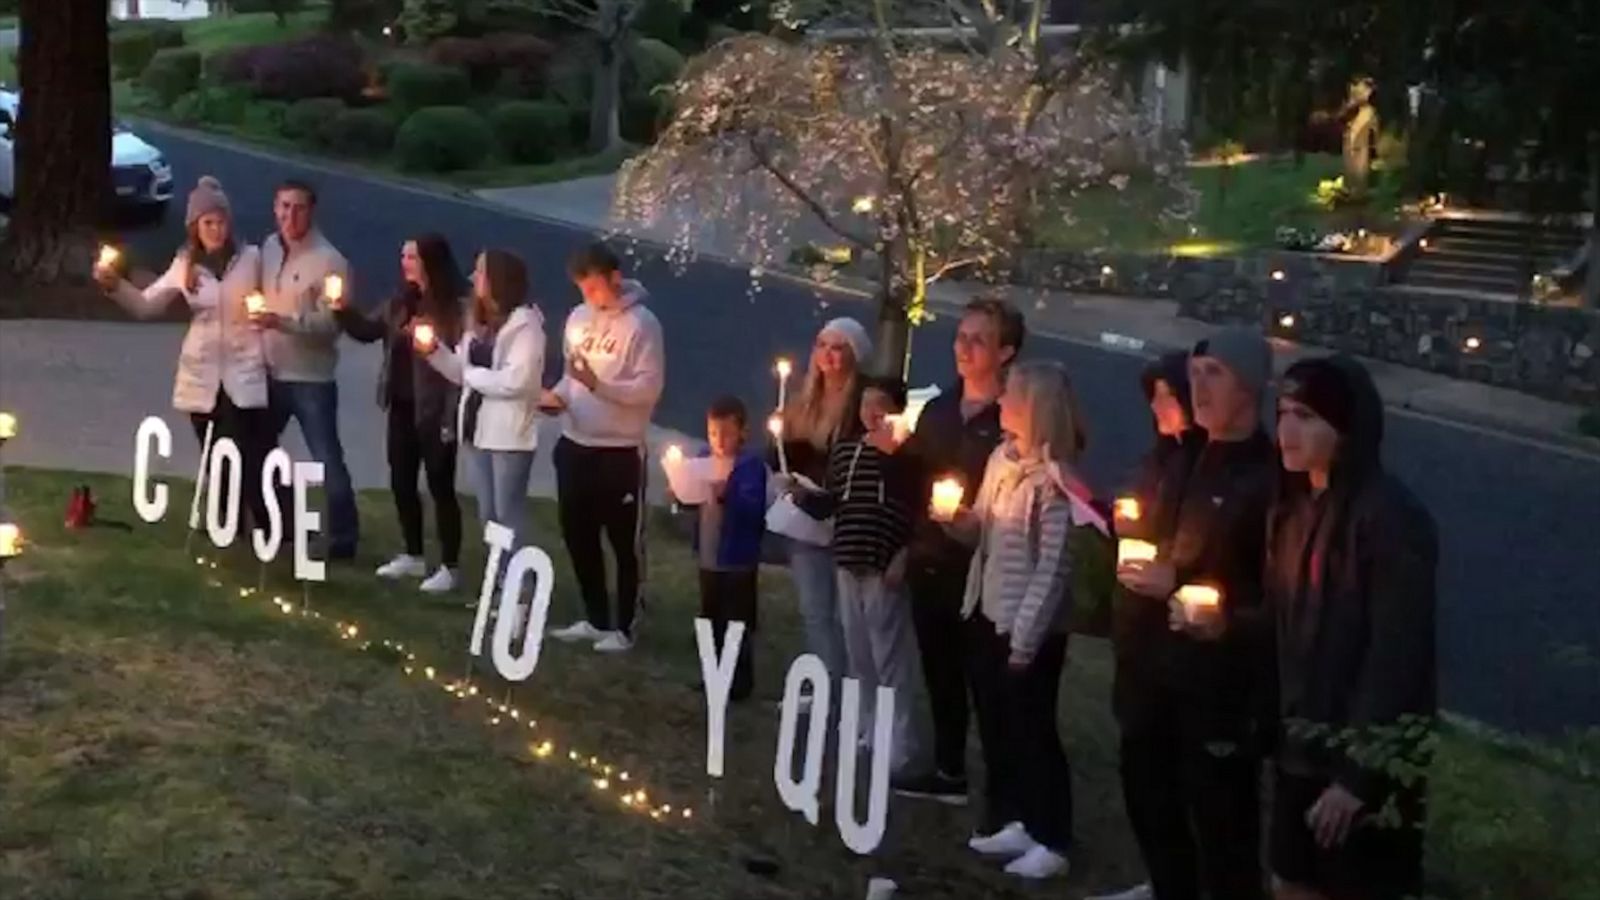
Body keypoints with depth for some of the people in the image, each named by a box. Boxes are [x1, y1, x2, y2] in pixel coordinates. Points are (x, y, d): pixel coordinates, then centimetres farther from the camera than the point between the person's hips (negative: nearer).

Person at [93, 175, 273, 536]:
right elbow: (146, 305, 7)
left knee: (253, 462, -10)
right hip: (202, 379, 4)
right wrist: (114, 285, -7)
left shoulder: (251, 258, -4)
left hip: (245, 376, -4)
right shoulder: (185, 265, 5)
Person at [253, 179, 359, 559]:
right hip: (270, 373, 7)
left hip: (311, 378, -7)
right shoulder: (269, 247, 6)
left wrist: (282, 321, -30)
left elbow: (332, 322, -20)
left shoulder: (329, 261, -15)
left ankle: (343, 538, 8)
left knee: (328, 461, -2)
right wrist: (260, 316, 2)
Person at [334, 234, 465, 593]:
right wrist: (341, 310, 1)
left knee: (440, 487, 0)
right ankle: (413, 556, 30)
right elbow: (368, 331, 19)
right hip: (402, 406, 8)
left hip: (434, 411, -8)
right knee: (401, 483, 15)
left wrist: (452, 417, -21)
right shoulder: (400, 303, 8)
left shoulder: (452, 308, -15)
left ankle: (450, 567, 9)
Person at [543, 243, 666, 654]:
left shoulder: (641, 324, -12)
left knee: (625, 542, 5)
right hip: (574, 445, 7)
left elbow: (649, 388, -17)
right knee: (578, 536, 14)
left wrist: (598, 384, -28)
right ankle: (596, 619, 27)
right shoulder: (578, 318, 8)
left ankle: (623, 627, 15)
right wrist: (559, 393, -3)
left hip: (620, 451, -7)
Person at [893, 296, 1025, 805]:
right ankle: (948, 771, 24)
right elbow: (913, 483, 14)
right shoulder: (937, 410, 11)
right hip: (930, 562, 6)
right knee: (940, 670, 13)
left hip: (981, 567, -6)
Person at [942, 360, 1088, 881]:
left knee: (1032, 731, 0)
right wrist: (959, 521, -7)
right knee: (995, 726, 15)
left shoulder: (1054, 480, -18)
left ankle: (1051, 840, 11)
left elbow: (1053, 567, -19)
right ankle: (1008, 820, 27)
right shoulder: (1000, 459, 6)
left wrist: (1025, 638, -20)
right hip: (986, 614, 8)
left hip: (1028, 627, -8)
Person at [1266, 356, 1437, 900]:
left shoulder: (1390, 518, -18)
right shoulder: (1294, 505, 7)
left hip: (1364, 754, -7)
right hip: (1303, 742, 7)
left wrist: (1357, 771, -20)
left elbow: (1396, 655, -20)